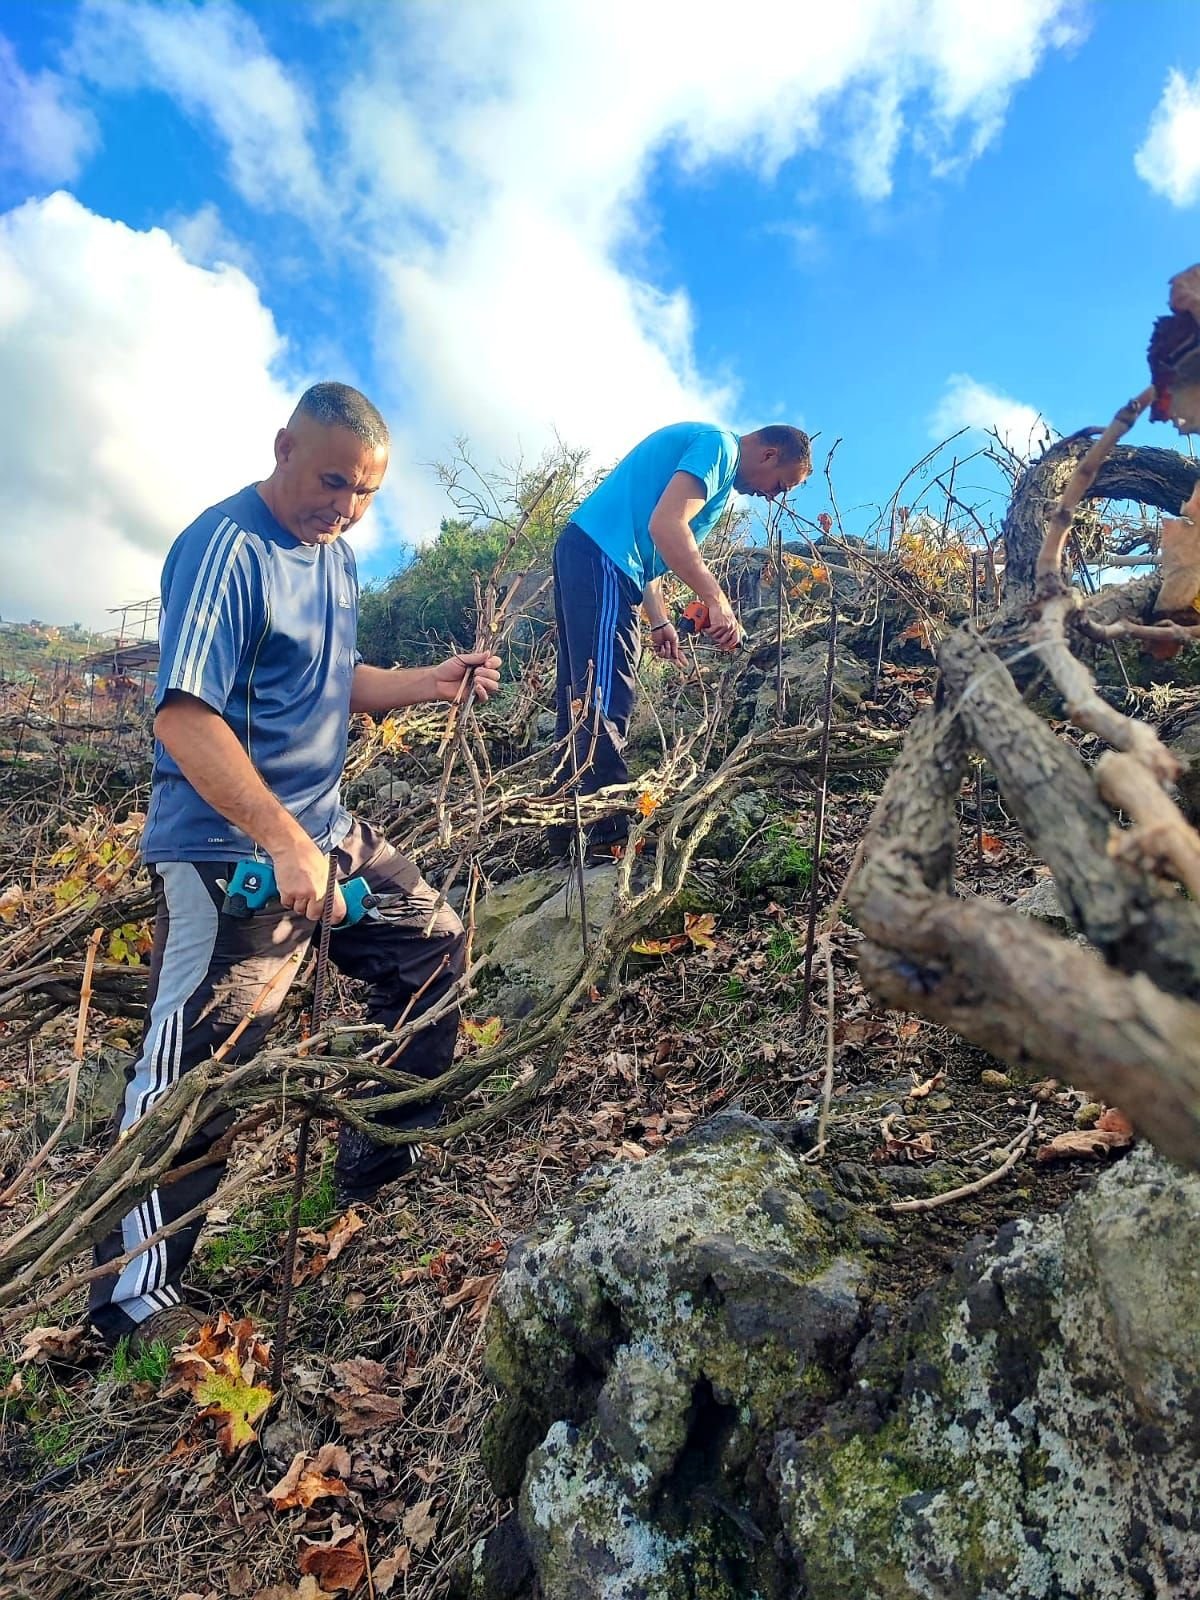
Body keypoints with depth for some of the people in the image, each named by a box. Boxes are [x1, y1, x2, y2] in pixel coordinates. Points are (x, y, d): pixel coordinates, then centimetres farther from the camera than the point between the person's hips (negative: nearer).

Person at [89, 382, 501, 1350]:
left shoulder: (335, 554, 12)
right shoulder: (226, 549, -17)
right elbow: (183, 717, -25)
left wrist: (435, 683, 7)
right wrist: (286, 845, -31)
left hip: (327, 827, 10)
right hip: (232, 853, -9)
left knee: (432, 943, 18)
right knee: (197, 1069, -4)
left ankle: (384, 1162, 33)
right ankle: (136, 1299, 13)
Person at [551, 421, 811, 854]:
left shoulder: (719, 469, 26)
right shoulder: (718, 446, -6)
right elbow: (666, 526, -21)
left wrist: (659, 621, 19)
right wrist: (718, 600, -21)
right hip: (600, 557, -11)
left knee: (581, 701, 9)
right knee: (604, 701, -14)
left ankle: (566, 836, 14)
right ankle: (607, 840, -15)